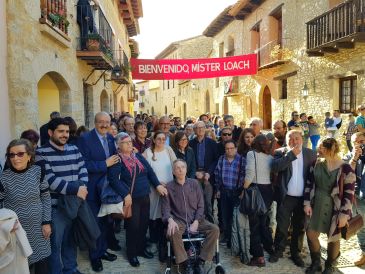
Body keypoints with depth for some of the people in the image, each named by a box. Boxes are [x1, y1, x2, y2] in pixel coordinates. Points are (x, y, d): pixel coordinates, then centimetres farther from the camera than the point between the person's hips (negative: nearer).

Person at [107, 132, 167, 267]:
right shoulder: (117, 160, -10)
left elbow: (150, 171, 10)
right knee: (133, 226, 3)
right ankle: (131, 253, 22)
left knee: (144, 224, 14)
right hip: (131, 198, -6)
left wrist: (158, 185, 0)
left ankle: (141, 248, 33)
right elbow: (114, 179, -20)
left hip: (145, 196, 6)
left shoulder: (139, 156, 10)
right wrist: (125, 194, -26)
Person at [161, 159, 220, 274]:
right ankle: (187, 264, -19)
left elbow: (200, 206, 4)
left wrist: (196, 222, -11)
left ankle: (201, 262, -13)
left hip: (196, 219, 2)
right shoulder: (169, 187, 0)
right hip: (179, 220, -2)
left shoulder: (194, 183, 5)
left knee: (215, 229, -22)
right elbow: (166, 208, -2)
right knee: (173, 232, -35)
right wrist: (170, 220, -23)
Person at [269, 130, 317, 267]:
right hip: (286, 196, -2)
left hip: (303, 197, 2)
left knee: (299, 227, 14)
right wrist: (291, 154, -19)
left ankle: (296, 253, 29)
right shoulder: (280, 152, -4)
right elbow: (274, 167, -21)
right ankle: (278, 250, 25)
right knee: (282, 226, 8)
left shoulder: (310, 153, 3)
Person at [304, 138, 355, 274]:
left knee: (333, 238, 12)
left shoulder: (346, 169, -15)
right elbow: (309, 184, 4)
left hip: (334, 209, -4)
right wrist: (307, 203, -3)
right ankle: (316, 262, 32)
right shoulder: (317, 164, -1)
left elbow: (349, 194, -13)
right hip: (316, 206, 4)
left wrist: (344, 214, -15)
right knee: (311, 234, 8)